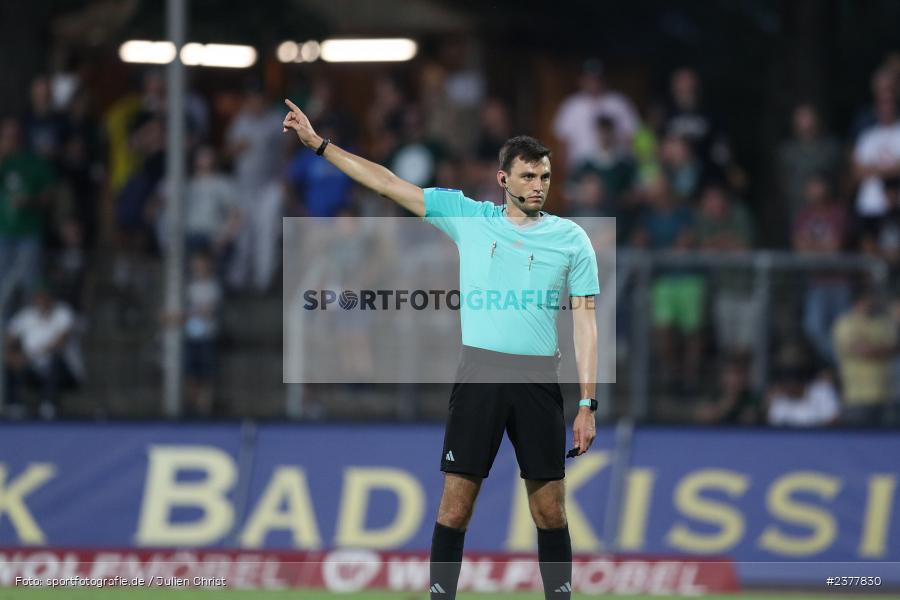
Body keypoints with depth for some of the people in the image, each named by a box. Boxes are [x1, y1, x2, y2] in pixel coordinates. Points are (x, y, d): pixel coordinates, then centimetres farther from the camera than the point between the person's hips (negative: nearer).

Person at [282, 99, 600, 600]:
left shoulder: (571, 239, 5)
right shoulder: (467, 216, 8)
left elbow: (586, 324, 3)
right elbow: (388, 184, 10)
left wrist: (588, 405, -3)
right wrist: (318, 143, 6)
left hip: (538, 380, 0)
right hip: (479, 374, 0)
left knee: (550, 511, 3)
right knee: (455, 506, -2)